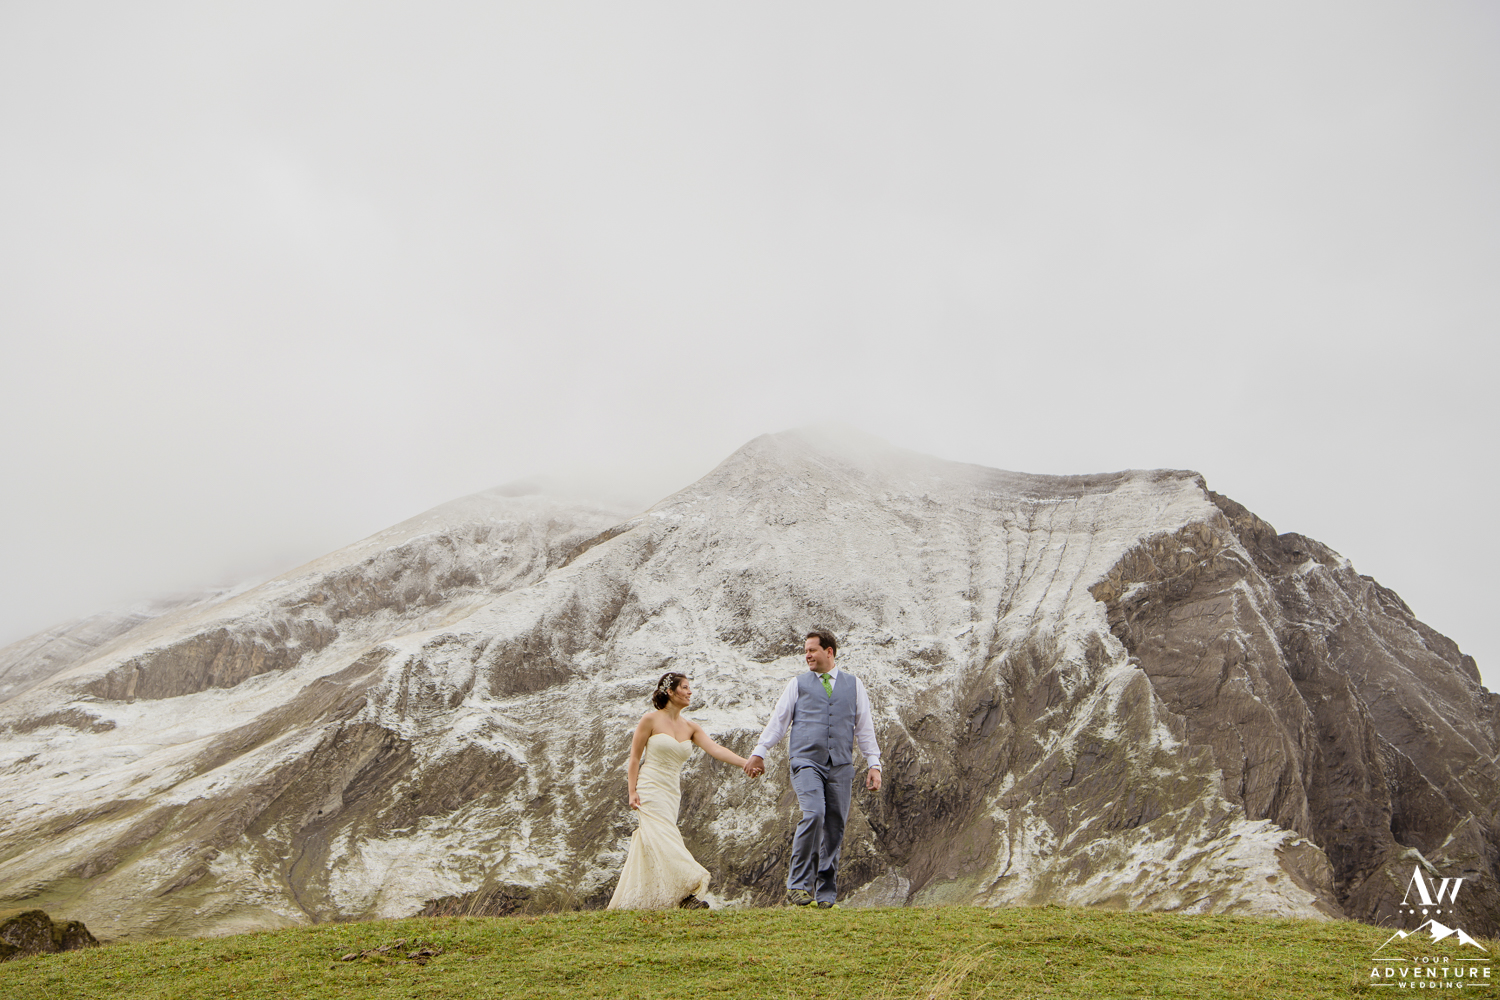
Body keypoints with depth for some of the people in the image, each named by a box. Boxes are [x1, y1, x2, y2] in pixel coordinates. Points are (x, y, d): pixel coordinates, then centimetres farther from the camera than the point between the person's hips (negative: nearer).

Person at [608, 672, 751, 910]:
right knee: (665, 841, -14)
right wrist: (632, 791, -10)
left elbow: (716, 749, -2)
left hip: (672, 792, 5)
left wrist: (746, 763, -16)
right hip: (650, 789, -5)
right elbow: (634, 757, -2)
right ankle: (684, 894, -15)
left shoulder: (690, 727, 9)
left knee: (650, 843, 5)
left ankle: (629, 902, 12)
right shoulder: (651, 720, -4)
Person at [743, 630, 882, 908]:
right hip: (806, 762, -2)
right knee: (813, 815, -22)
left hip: (840, 767, 2)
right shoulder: (798, 684, 13)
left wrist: (874, 764, 7)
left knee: (835, 828, 1)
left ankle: (826, 894, 12)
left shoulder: (854, 685, 14)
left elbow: (864, 728, 14)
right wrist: (759, 752, 7)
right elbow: (778, 720, 13)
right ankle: (798, 884, -12)